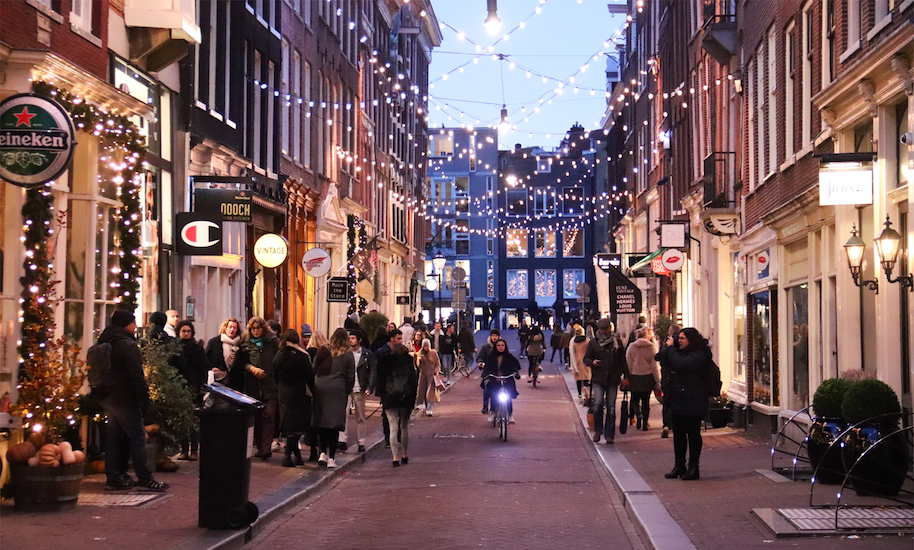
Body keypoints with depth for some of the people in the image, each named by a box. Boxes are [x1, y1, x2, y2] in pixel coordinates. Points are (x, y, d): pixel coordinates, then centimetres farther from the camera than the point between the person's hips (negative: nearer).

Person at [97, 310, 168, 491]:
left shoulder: (104, 344, 13)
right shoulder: (127, 345, -15)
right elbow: (137, 376, -17)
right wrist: (144, 400, -12)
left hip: (108, 399, 9)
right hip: (125, 400, -9)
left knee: (114, 437, 12)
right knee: (137, 437, -3)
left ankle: (113, 478, 13)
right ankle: (145, 479, -1)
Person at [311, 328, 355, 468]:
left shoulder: (323, 351, 5)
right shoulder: (348, 355, -1)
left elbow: (314, 370, 7)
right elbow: (350, 376, 1)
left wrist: (314, 386, 15)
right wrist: (347, 392, 12)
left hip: (320, 388, 2)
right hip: (338, 391, -2)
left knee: (321, 421, 13)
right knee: (335, 423, 0)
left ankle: (323, 452, 10)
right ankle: (331, 457, -1)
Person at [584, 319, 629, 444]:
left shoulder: (617, 342, 8)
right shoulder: (593, 342, 6)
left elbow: (623, 360, 13)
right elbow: (586, 359, 11)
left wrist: (625, 376, 8)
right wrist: (592, 362, -11)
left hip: (613, 379, 1)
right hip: (598, 379, -1)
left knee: (611, 407, 3)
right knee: (598, 403, -16)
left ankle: (609, 434, 10)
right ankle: (598, 430, 3)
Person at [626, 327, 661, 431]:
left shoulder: (631, 347, -4)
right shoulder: (651, 348, -7)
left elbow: (628, 364, -1)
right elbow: (654, 366, -5)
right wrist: (658, 381, 0)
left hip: (635, 377, 0)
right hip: (648, 378, 0)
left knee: (635, 400, 13)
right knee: (646, 401, 11)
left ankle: (638, 414, -16)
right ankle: (645, 423, 11)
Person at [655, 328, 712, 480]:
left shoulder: (699, 355, -12)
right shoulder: (680, 352, 14)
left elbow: (681, 365, -26)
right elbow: (659, 357, 17)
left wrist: (671, 349, -14)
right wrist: (669, 348, -3)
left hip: (692, 403, -8)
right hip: (677, 401, 8)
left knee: (693, 434, 0)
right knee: (678, 434, 11)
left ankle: (693, 468, 7)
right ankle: (679, 465, 19)